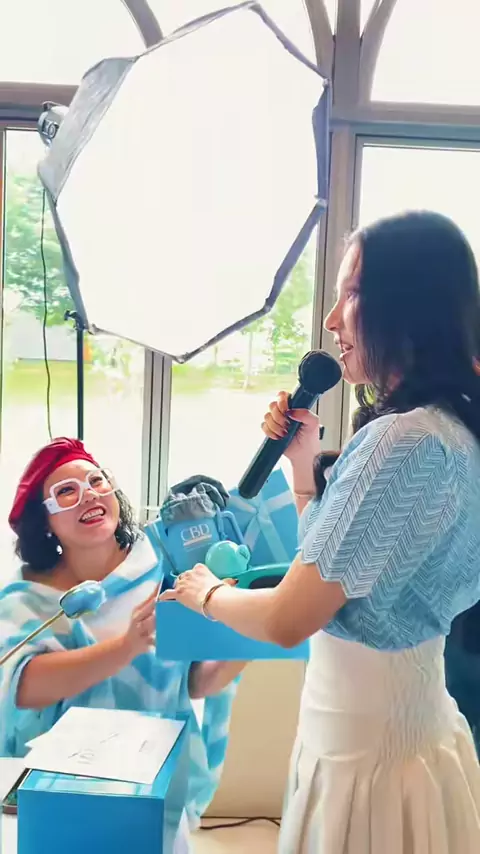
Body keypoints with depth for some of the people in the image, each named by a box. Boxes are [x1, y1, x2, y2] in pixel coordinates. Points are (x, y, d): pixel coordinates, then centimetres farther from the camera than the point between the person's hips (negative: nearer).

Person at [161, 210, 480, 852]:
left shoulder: (405, 441, -27)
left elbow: (289, 620, -24)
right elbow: (334, 564, 10)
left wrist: (206, 593, -6)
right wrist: (303, 462, 2)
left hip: (370, 748, -9)